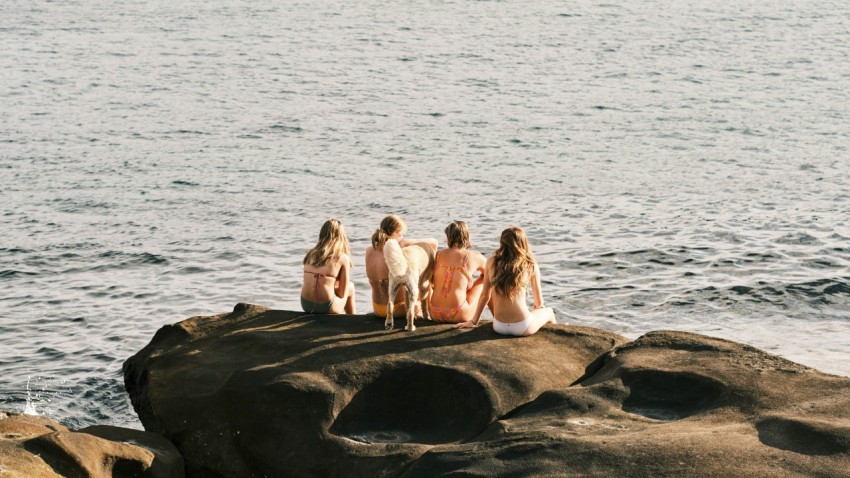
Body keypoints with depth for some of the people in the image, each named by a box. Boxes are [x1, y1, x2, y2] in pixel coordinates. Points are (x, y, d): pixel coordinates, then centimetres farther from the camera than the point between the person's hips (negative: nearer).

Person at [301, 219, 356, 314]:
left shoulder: (310, 254, 8)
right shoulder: (343, 258, -5)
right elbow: (342, 294, -2)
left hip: (306, 305, 5)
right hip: (327, 307, -5)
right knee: (350, 286, 25)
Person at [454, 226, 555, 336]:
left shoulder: (491, 262, 1)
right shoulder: (531, 266, -4)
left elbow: (484, 295, 9)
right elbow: (539, 303, 6)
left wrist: (474, 321, 21)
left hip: (499, 327, 3)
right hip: (522, 328, -3)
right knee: (549, 312, 30)